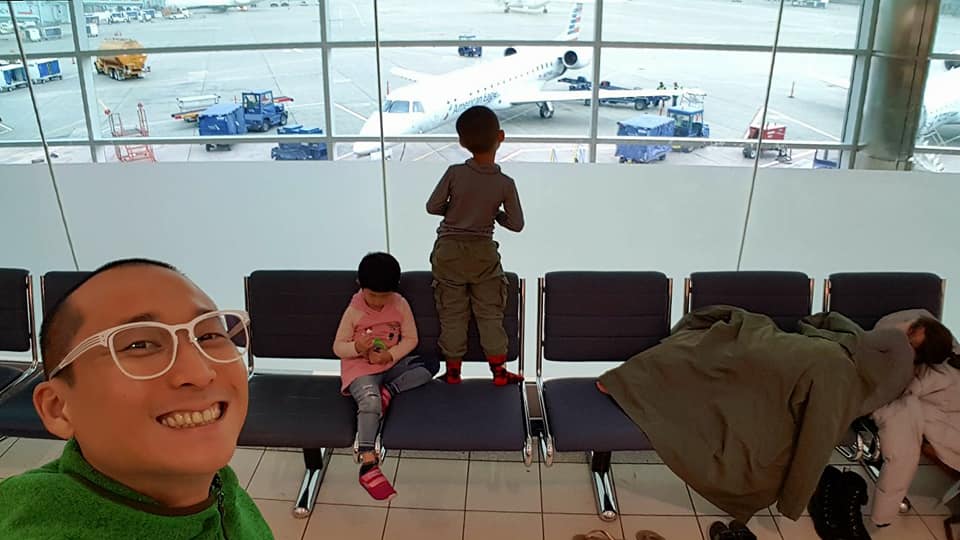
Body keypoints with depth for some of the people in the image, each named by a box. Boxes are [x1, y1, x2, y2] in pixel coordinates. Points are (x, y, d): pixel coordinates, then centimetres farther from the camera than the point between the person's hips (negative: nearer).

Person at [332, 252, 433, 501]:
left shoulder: (400, 305, -1)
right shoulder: (353, 311, -7)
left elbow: (410, 339, 2)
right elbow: (338, 346, -2)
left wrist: (391, 354, -16)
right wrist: (356, 347, -25)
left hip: (392, 363, 5)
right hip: (360, 368, -4)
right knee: (370, 401, -33)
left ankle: (388, 390, -17)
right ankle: (368, 464, -36)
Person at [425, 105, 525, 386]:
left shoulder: (454, 173, -14)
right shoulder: (506, 183, -12)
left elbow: (432, 207, -7)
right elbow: (516, 224, -6)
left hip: (449, 252, 0)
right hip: (483, 253, 0)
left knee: (452, 314, 10)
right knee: (490, 313, 11)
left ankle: (453, 370, 20)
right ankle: (499, 370, 16)